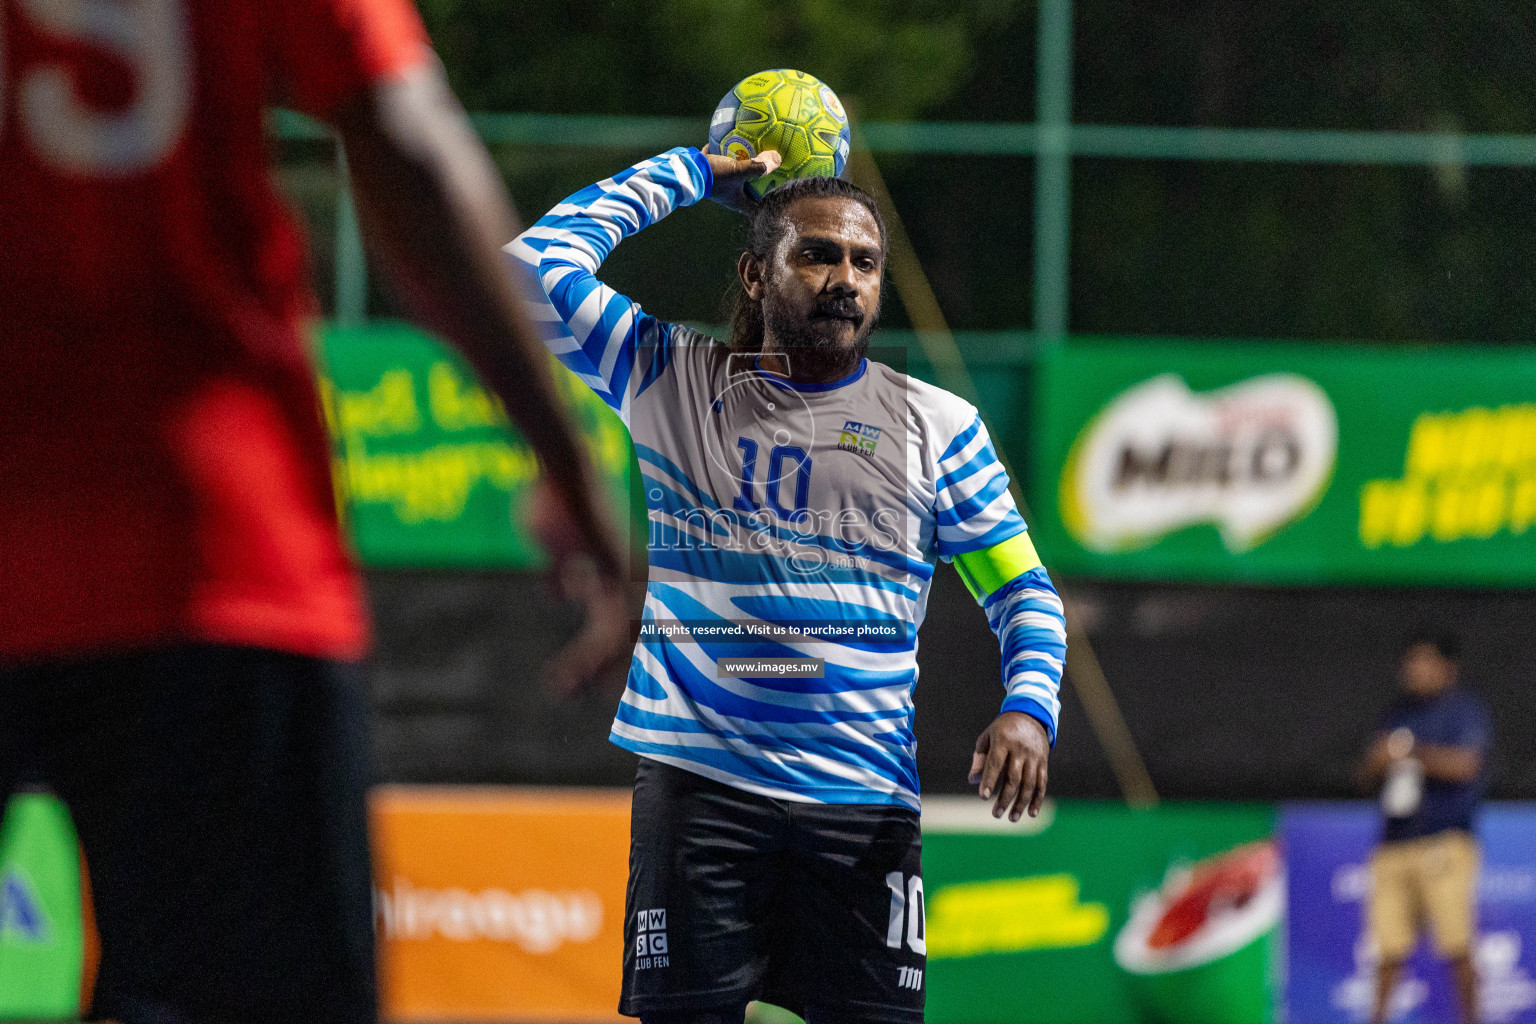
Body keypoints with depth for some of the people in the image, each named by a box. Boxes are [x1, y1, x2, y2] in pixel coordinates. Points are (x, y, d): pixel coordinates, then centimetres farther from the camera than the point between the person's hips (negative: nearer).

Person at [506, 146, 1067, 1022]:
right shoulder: (669, 381, 11)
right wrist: (688, 173, 10)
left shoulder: (937, 425, 12)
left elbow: (1022, 589, 15)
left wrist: (1029, 707, -5)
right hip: (699, 785, -1)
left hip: (865, 798, 1)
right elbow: (537, 266, 5)